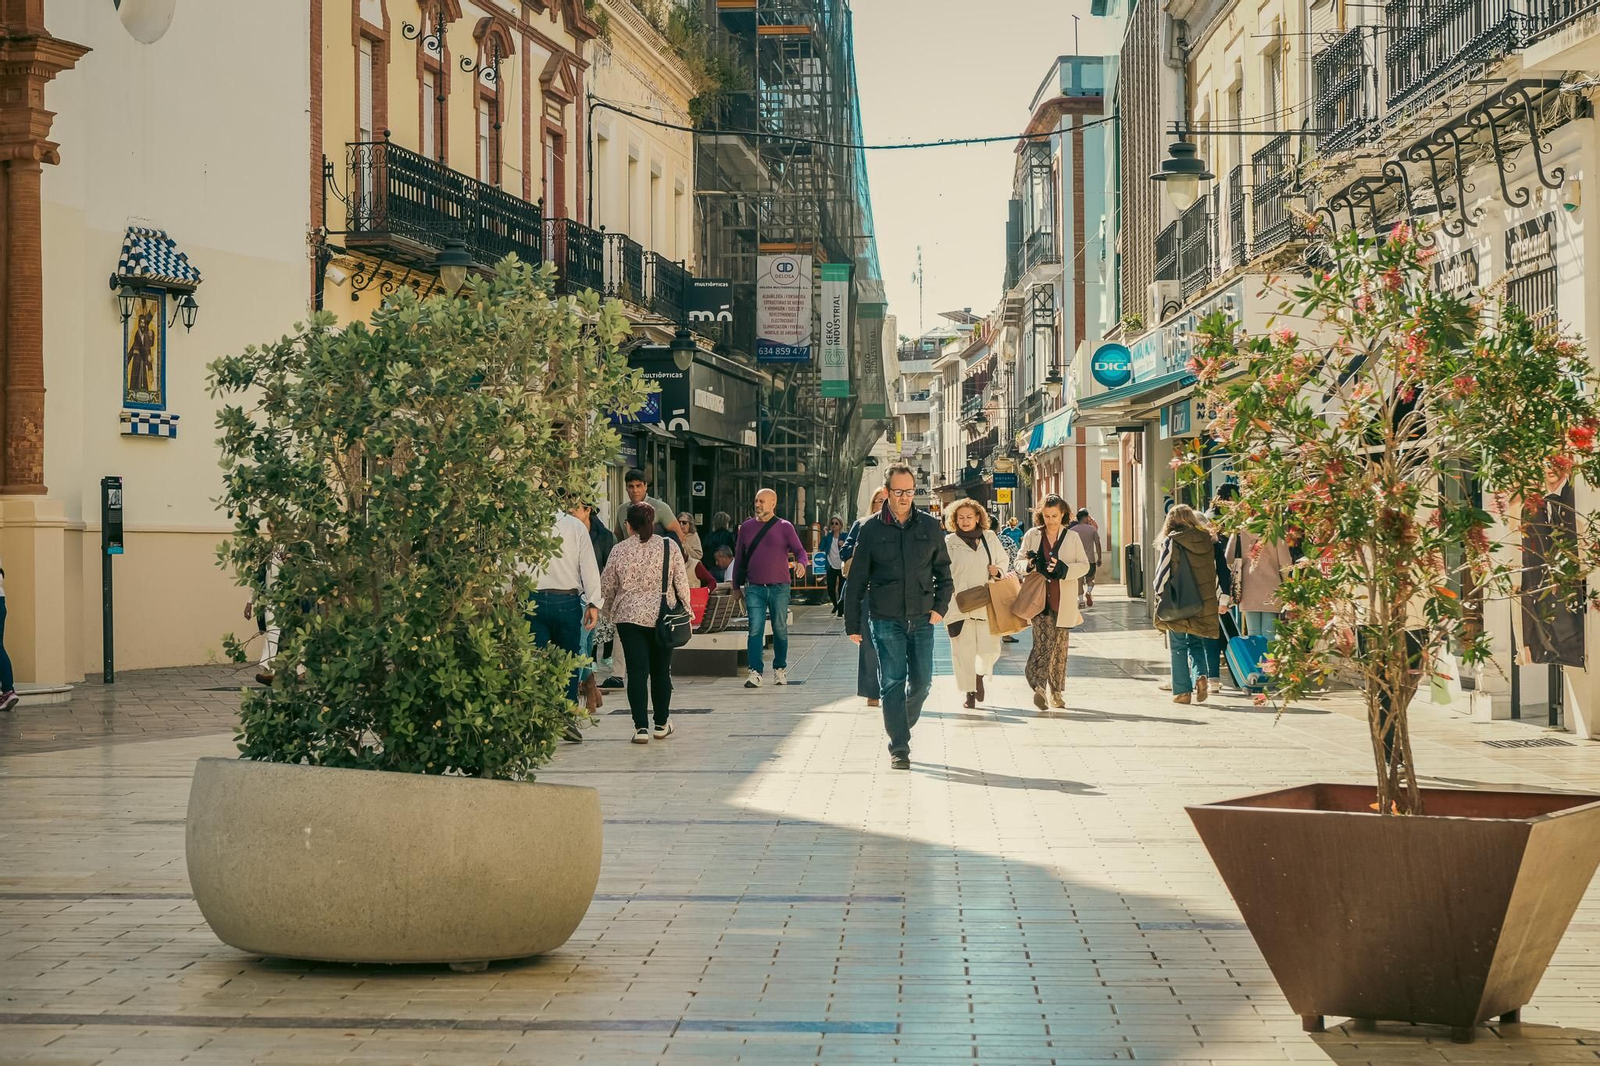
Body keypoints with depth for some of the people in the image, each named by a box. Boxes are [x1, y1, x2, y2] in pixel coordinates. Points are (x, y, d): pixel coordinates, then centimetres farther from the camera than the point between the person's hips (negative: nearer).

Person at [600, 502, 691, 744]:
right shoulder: (669, 547, -2)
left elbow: (607, 586, 6)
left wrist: (610, 610, 23)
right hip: (663, 616, 1)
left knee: (637, 671, -1)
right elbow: (682, 583, 0)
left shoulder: (619, 550, -2)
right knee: (661, 671, 12)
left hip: (629, 616, -1)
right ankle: (662, 724, 20)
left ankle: (641, 727, -6)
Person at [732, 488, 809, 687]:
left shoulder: (784, 527, 3)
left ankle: (780, 669, 21)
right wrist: (736, 586, 15)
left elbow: (800, 551, 1)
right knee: (755, 630, -7)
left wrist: (801, 563, -23)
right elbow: (739, 557, 16)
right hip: (754, 588, 1)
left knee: (780, 630, 7)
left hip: (779, 588, -1)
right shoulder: (747, 527, 10)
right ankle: (755, 672, -10)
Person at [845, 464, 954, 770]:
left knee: (921, 682, 4)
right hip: (886, 619, -2)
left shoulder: (929, 526, 6)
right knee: (892, 683, -6)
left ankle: (902, 727, 29)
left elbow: (944, 571, 14)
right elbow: (856, 580, 4)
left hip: (922, 619, 2)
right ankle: (899, 747, -2)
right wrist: (852, 623, 2)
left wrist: (941, 606, 0)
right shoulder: (872, 529, 0)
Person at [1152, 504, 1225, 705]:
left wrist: (1158, 594, 7)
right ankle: (1201, 675, -8)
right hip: (1205, 604, 4)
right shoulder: (1208, 540, 5)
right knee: (1196, 644, 17)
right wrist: (1221, 598, 16)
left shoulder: (1171, 541, -7)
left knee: (1178, 647, 6)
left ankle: (1182, 691, 5)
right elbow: (1219, 570, 8)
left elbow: (1163, 571, -9)